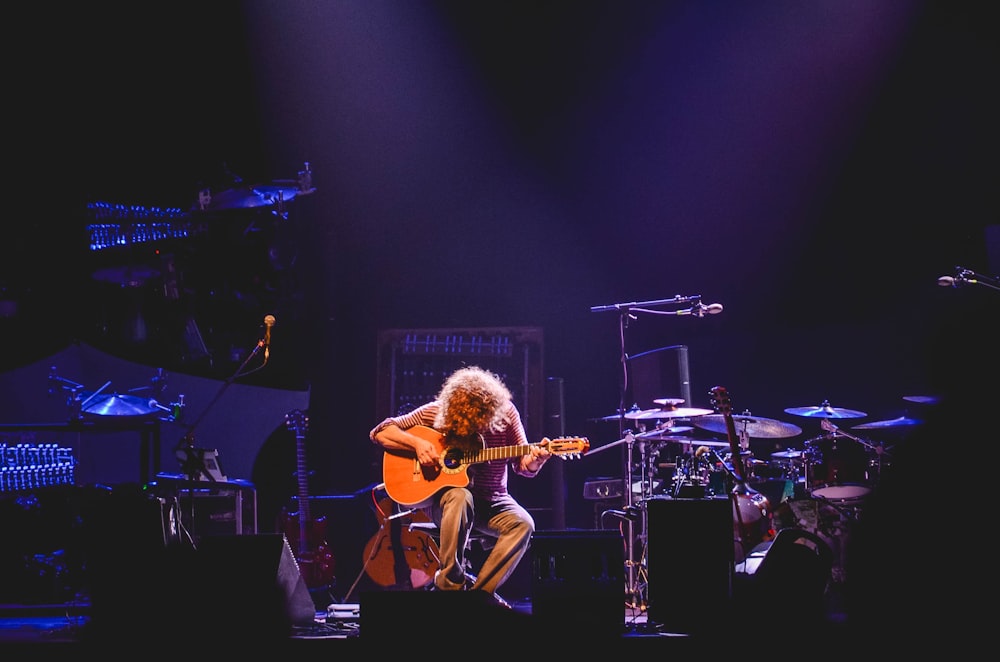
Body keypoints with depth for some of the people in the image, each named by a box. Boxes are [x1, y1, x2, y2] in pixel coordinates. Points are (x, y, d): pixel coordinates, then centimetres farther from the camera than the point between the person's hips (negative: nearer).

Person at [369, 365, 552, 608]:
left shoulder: (505, 412, -6)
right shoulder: (435, 412, -9)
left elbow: (522, 464, -2)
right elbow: (380, 432, -7)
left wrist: (535, 459, -26)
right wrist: (417, 444, -22)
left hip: (491, 500, 2)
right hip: (441, 497, -2)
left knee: (522, 524, -27)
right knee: (460, 497, -38)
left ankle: (480, 590, -20)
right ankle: (449, 583, -25)